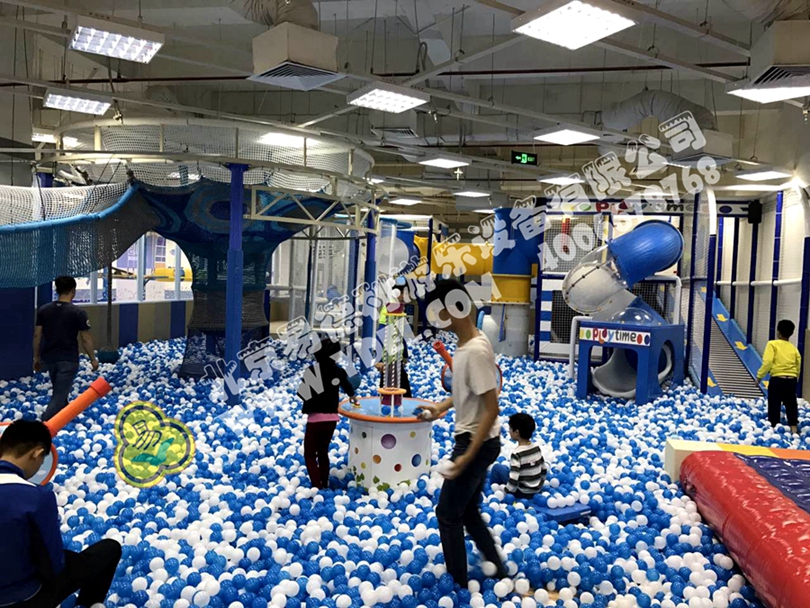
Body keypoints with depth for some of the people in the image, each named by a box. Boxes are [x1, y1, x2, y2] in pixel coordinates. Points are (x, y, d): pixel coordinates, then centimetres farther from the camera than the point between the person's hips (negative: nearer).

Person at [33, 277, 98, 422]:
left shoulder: (43, 310, 1)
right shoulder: (78, 312, -13)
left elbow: (37, 335, 4)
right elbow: (86, 339, -9)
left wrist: (36, 357, 15)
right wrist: (93, 359, 3)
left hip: (49, 358, 6)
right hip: (68, 360, -6)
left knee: (59, 391, 25)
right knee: (59, 396, -4)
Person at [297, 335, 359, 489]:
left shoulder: (311, 370, -12)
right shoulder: (339, 371, 3)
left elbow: (302, 393, -10)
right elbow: (347, 386, 23)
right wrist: (352, 396, 45)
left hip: (315, 418, -5)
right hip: (332, 417, 5)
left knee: (310, 454, 6)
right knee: (323, 451, 22)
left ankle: (317, 486, -3)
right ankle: (324, 483, 26)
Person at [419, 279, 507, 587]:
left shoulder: (476, 351, -26)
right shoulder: (466, 344, 4)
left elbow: (491, 409, -26)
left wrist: (467, 456, -25)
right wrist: (442, 407, 14)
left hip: (477, 443, -10)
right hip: (472, 439, 10)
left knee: (448, 514, 5)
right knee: (468, 512, 20)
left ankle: (458, 583, 21)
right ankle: (498, 571, 32)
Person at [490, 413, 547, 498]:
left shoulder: (517, 454, -25)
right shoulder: (537, 447, -3)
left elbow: (513, 480, -27)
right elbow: (544, 470, 7)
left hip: (523, 493, -7)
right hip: (537, 490, 7)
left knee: (497, 468, 5)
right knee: (506, 468, 24)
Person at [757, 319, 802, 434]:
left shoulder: (772, 344, -2)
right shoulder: (793, 348, 11)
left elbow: (767, 362, -13)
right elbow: (798, 365, 11)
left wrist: (759, 375, -4)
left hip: (777, 380, -4)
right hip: (792, 380, 4)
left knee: (774, 406, 3)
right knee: (791, 406, 11)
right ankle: (794, 429, 9)